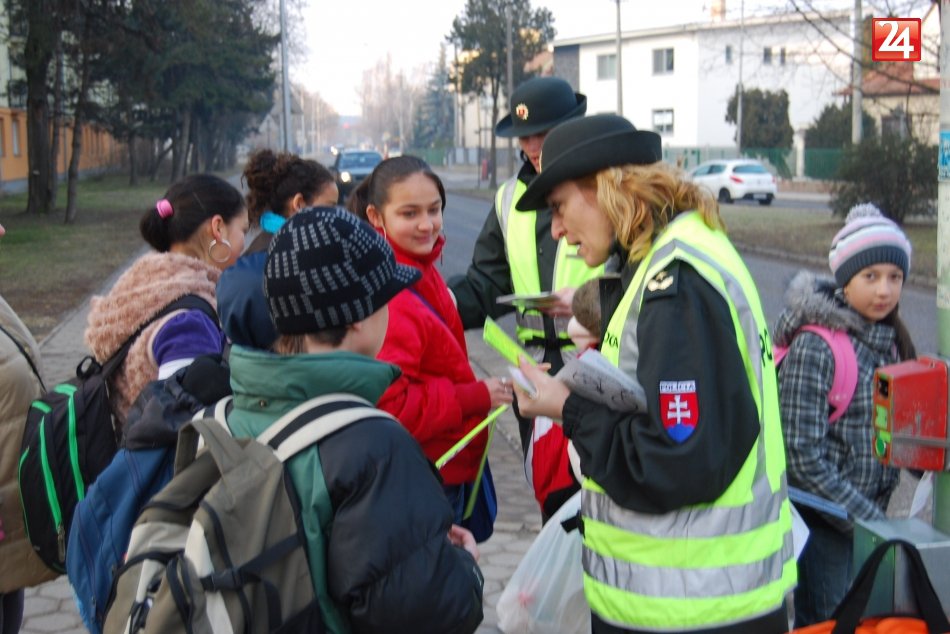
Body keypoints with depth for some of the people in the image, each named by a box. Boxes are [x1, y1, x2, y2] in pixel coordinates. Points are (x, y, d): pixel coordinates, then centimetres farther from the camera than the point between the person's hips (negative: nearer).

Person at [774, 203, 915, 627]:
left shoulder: (889, 340, 6)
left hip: (869, 515, 7)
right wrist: (871, 522, -17)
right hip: (823, 524, -7)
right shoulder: (814, 347, -18)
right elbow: (803, 459, -20)